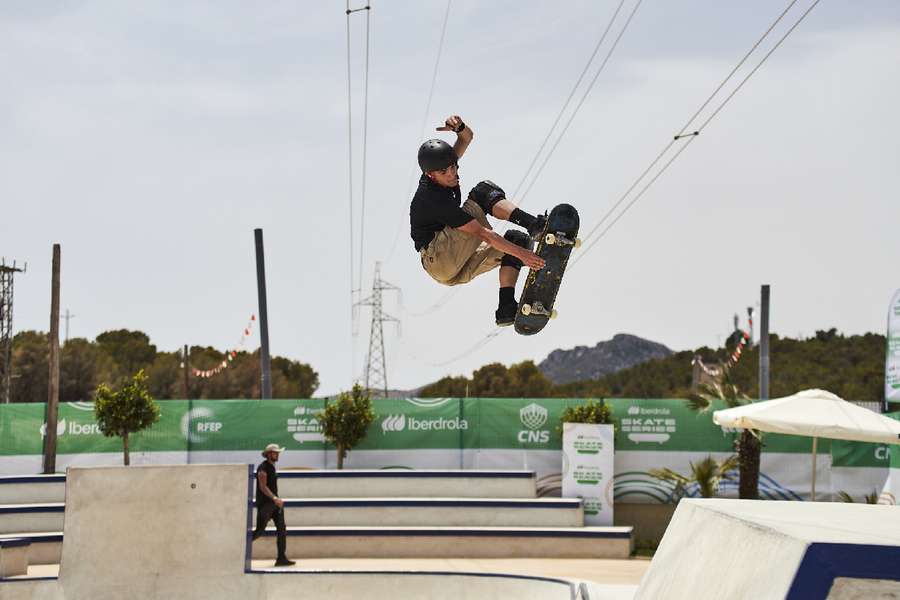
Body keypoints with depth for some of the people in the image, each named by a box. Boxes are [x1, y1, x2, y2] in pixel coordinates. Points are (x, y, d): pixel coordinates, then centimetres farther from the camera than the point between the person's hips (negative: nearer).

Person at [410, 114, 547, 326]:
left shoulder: (440, 168, 6)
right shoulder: (434, 199, -22)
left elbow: (467, 137, 18)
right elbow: (482, 233, -25)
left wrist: (459, 126, -8)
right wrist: (522, 254, -27)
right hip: (440, 262, -10)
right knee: (484, 192, -15)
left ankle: (506, 308, -13)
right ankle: (534, 225, -33)